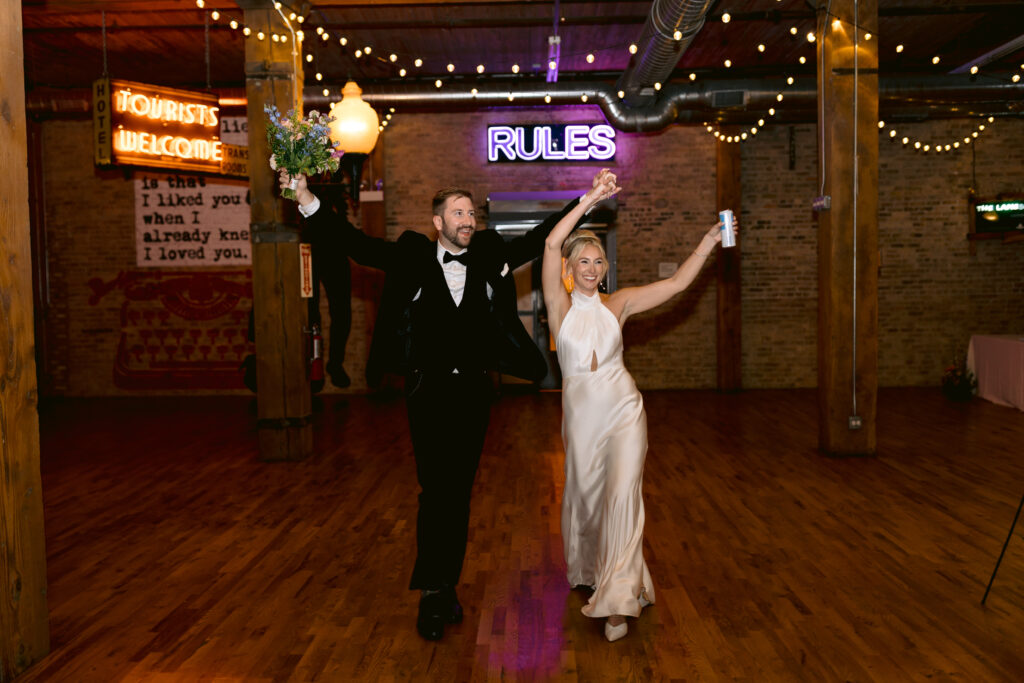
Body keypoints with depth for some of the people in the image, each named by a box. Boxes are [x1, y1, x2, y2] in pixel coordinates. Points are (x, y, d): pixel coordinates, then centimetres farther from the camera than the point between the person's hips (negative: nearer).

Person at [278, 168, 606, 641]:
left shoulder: (490, 257, 8)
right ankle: (434, 593, 5)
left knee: (459, 492, 9)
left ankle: (445, 587, 21)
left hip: (474, 390, 3)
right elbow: (353, 243, -2)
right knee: (436, 489, -6)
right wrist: (306, 200, -11)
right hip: (429, 390, -3)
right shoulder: (412, 258, 1)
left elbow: (541, 238, 12)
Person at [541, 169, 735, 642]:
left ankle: (617, 599, -6)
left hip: (623, 411, 0)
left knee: (622, 494, -11)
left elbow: (677, 283, -1)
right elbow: (551, 244, -17)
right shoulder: (560, 303, -3)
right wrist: (590, 199, -21)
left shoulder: (618, 304, 3)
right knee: (586, 495, 14)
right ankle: (589, 572, 41)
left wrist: (708, 242, -10)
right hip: (581, 416, 0)